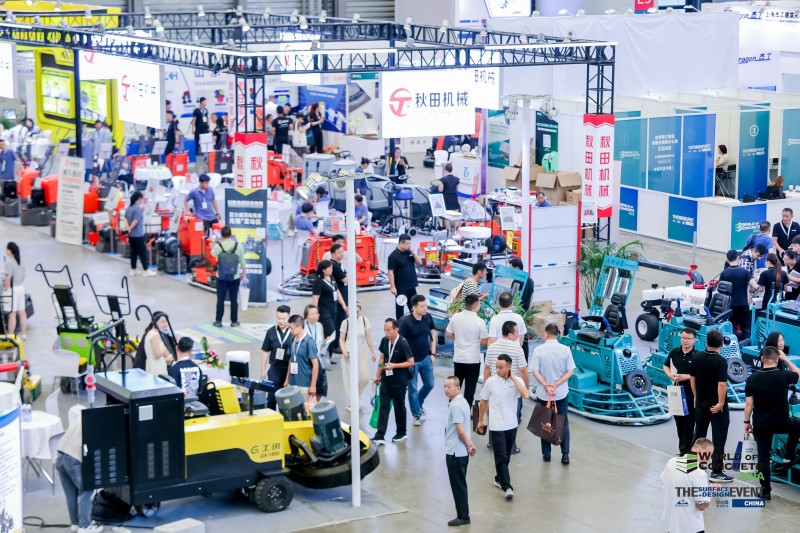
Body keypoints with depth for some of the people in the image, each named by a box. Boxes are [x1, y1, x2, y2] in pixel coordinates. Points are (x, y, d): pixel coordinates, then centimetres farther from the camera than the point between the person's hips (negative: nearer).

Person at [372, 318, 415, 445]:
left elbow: (411, 362, -15)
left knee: (399, 407, 10)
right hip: (386, 379, 5)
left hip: (399, 382, -5)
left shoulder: (403, 344, -18)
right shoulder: (385, 341, -1)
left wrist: (394, 365, -23)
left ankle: (402, 433, 27)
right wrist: (378, 375, 13)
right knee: (383, 407, 2)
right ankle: (380, 436, 2)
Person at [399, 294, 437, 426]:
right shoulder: (406, 321, -20)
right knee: (413, 389, 6)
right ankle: (416, 415, 21)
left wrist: (433, 353, 5)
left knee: (429, 384, 15)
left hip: (426, 358, 5)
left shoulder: (428, 318, -6)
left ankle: (419, 403, 43)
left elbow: (433, 335, 8)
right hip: (412, 360, -5)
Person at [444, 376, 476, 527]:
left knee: (458, 485, 1)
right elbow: (466, 428, 16)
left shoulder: (456, 405, -21)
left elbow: (461, 431, -23)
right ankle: (463, 515, 22)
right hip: (459, 451, 10)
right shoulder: (462, 402, 10)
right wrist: (470, 444, 12)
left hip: (455, 452, -10)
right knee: (460, 485, 15)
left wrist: (468, 445, -10)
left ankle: (463, 517, 8)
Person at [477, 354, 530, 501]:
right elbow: (484, 401, 4)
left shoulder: (516, 381, -5)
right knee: (501, 457, -7)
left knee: (506, 457, 15)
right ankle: (507, 487, -7)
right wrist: (480, 420, 10)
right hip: (496, 426, -3)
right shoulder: (491, 382, -8)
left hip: (511, 426, 3)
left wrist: (513, 378, -21)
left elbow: (526, 395, -25)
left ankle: (499, 479, 34)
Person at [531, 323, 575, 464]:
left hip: (543, 394, -1)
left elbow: (535, 371, -14)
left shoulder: (539, 350, -10)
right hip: (561, 393, 1)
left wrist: (546, 386, -17)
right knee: (563, 423, 12)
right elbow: (570, 371, -9)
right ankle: (565, 454, 8)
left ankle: (546, 454, 17)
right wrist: (556, 385, -12)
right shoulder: (565, 350, -6)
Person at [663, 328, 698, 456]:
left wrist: (686, 377, -21)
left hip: (691, 395, -5)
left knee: (689, 424, -3)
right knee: (679, 422, 14)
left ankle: (685, 451, 1)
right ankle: (683, 448, 25)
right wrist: (670, 375, -4)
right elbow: (666, 366, 16)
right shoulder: (674, 352, 4)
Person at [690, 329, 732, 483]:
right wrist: (721, 403, -17)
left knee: (699, 435, 19)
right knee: (718, 439, 0)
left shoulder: (697, 357, -1)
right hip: (717, 406, -6)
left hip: (700, 404, 6)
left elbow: (692, 378, 8)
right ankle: (716, 472, 0)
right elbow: (722, 384, -25)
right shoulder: (721, 361, -19)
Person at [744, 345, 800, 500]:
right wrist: (786, 359, 13)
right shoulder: (784, 375, -12)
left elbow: (748, 403, -5)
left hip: (760, 425, 1)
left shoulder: (753, 378, -8)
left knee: (763, 457, 10)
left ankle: (766, 490, 12)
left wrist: (747, 422, 7)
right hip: (781, 423, -1)